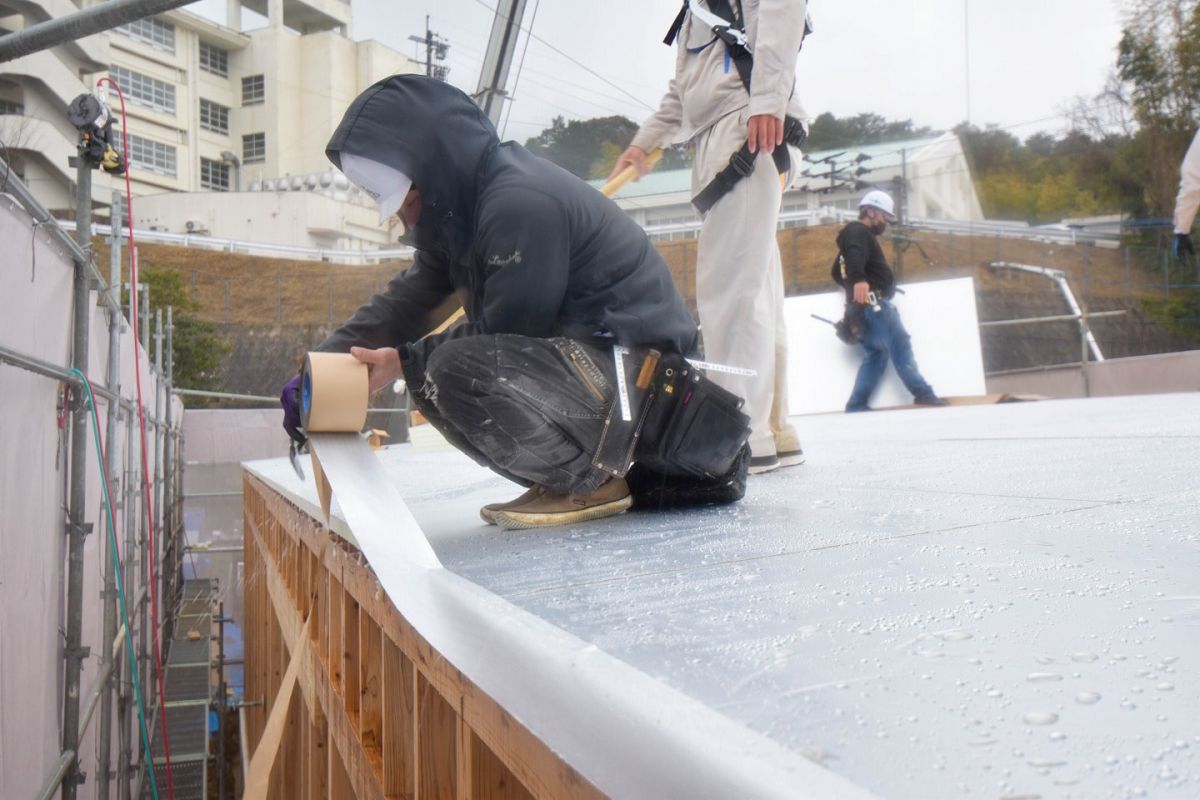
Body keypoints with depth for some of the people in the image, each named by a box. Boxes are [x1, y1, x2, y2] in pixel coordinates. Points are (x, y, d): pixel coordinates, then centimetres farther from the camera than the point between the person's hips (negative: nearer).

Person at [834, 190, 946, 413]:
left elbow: (837, 272, 34)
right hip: (873, 302, -10)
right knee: (900, 346, -10)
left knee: (875, 354, 6)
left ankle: (857, 404, -1)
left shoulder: (856, 235, 28)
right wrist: (859, 280, -46)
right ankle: (923, 394, -10)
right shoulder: (859, 232, -5)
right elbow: (855, 257, -29)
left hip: (867, 305, 10)